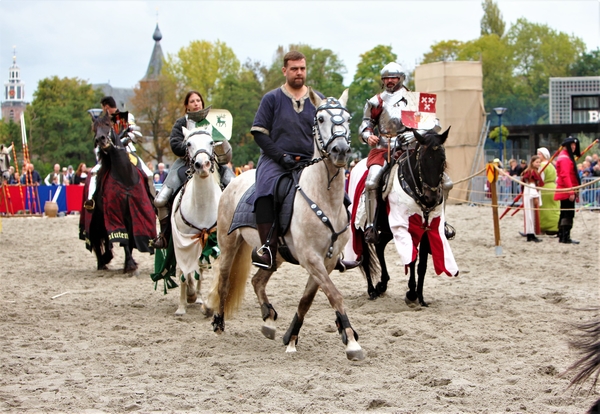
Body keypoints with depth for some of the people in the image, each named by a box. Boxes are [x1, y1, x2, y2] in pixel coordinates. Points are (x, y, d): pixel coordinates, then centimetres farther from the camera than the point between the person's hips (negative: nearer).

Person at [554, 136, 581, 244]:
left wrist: (574, 190, 26)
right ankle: (566, 237, -10)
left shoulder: (567, 157, 20)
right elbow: (565, 176, -23)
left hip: (566, 192, 11)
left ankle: (562, 237, 16)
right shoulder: (565, 158, -14)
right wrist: (571, 192, -26)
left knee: (564, 214, 12)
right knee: (568, 215, -10)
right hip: (567, 192, -11)